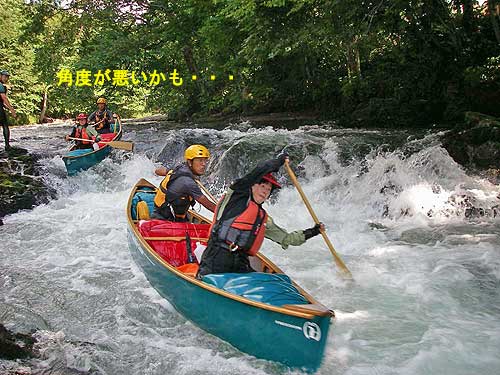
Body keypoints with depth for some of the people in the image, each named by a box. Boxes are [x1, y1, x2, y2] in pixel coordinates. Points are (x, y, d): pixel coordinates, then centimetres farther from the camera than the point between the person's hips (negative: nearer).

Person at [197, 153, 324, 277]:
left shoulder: (264, 218, 26)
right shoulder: (238, 195, 7)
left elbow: (286, 239, 30)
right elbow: (261, 169, -3)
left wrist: (312, 232, 23)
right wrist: (278, 162, 13)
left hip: (241, 265, 6)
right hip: (217, 257, -6)